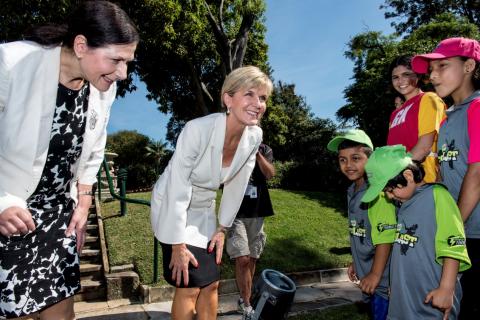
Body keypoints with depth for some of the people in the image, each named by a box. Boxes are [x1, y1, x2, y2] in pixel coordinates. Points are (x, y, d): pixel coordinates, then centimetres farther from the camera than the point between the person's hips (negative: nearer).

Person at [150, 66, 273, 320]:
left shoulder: (254, 137, -13)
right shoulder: (197, 130, -32)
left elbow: (236, 187, -2)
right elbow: (177, 191, -27)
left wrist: (222, 229, 3)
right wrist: (178, 245, -20)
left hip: (205, 209, 6)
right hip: (172, 208, -5)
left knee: (211, 283, 10)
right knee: (190, 286, -3)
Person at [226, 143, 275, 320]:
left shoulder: (264, 150, 8)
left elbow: (270, 174, -8)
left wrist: (257, 153, -18)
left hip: (257, 212, 3)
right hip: (235, 212, -3)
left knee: (252, 258, 10)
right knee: (242, 259, -9)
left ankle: (246, 299, 26)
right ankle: (246, 305, 5)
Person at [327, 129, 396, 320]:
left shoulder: (377, 192, -21)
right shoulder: (352, 192, 6)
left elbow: (385, 237, -23)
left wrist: (375, 274, -20)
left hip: (382, 277, -8)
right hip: (366, 273, 8)